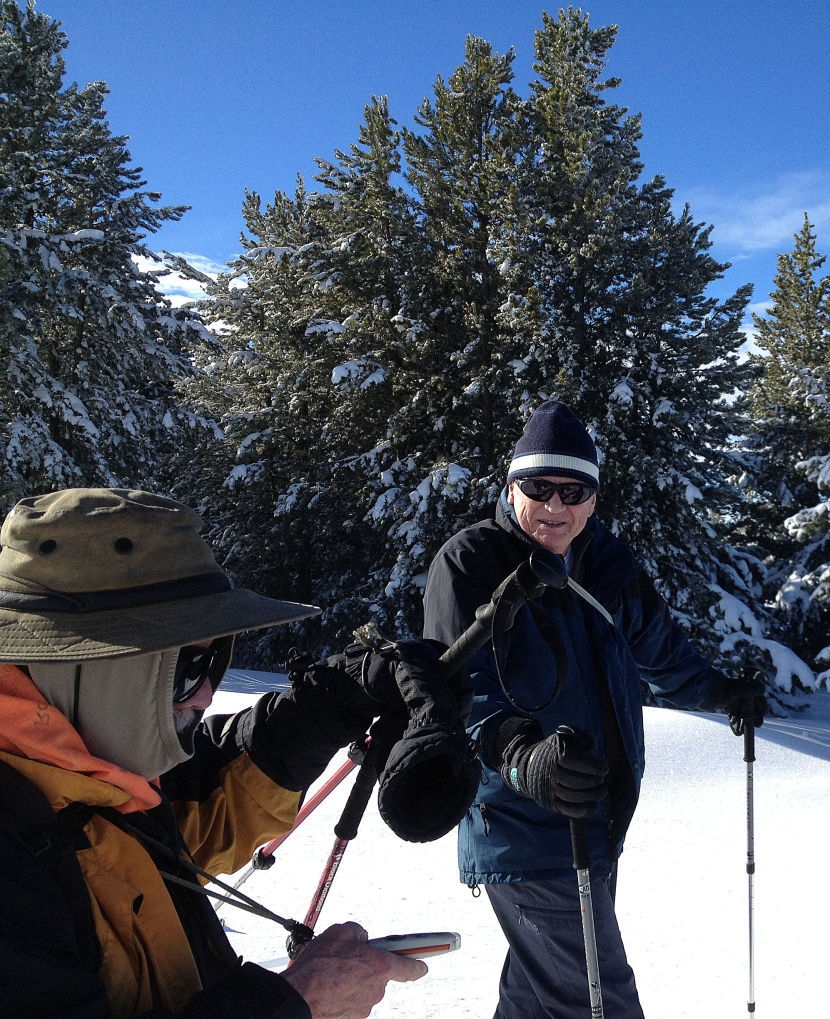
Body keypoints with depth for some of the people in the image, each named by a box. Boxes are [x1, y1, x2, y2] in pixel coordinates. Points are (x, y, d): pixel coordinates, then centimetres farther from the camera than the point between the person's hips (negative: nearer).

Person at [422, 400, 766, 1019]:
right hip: (525, 833, -7)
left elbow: (659, 645, 25)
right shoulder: (470, 563, -13)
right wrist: (523, 757, -40)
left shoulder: (609, 564, 6)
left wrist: (720, 691, 36)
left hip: (598, 825, 7)